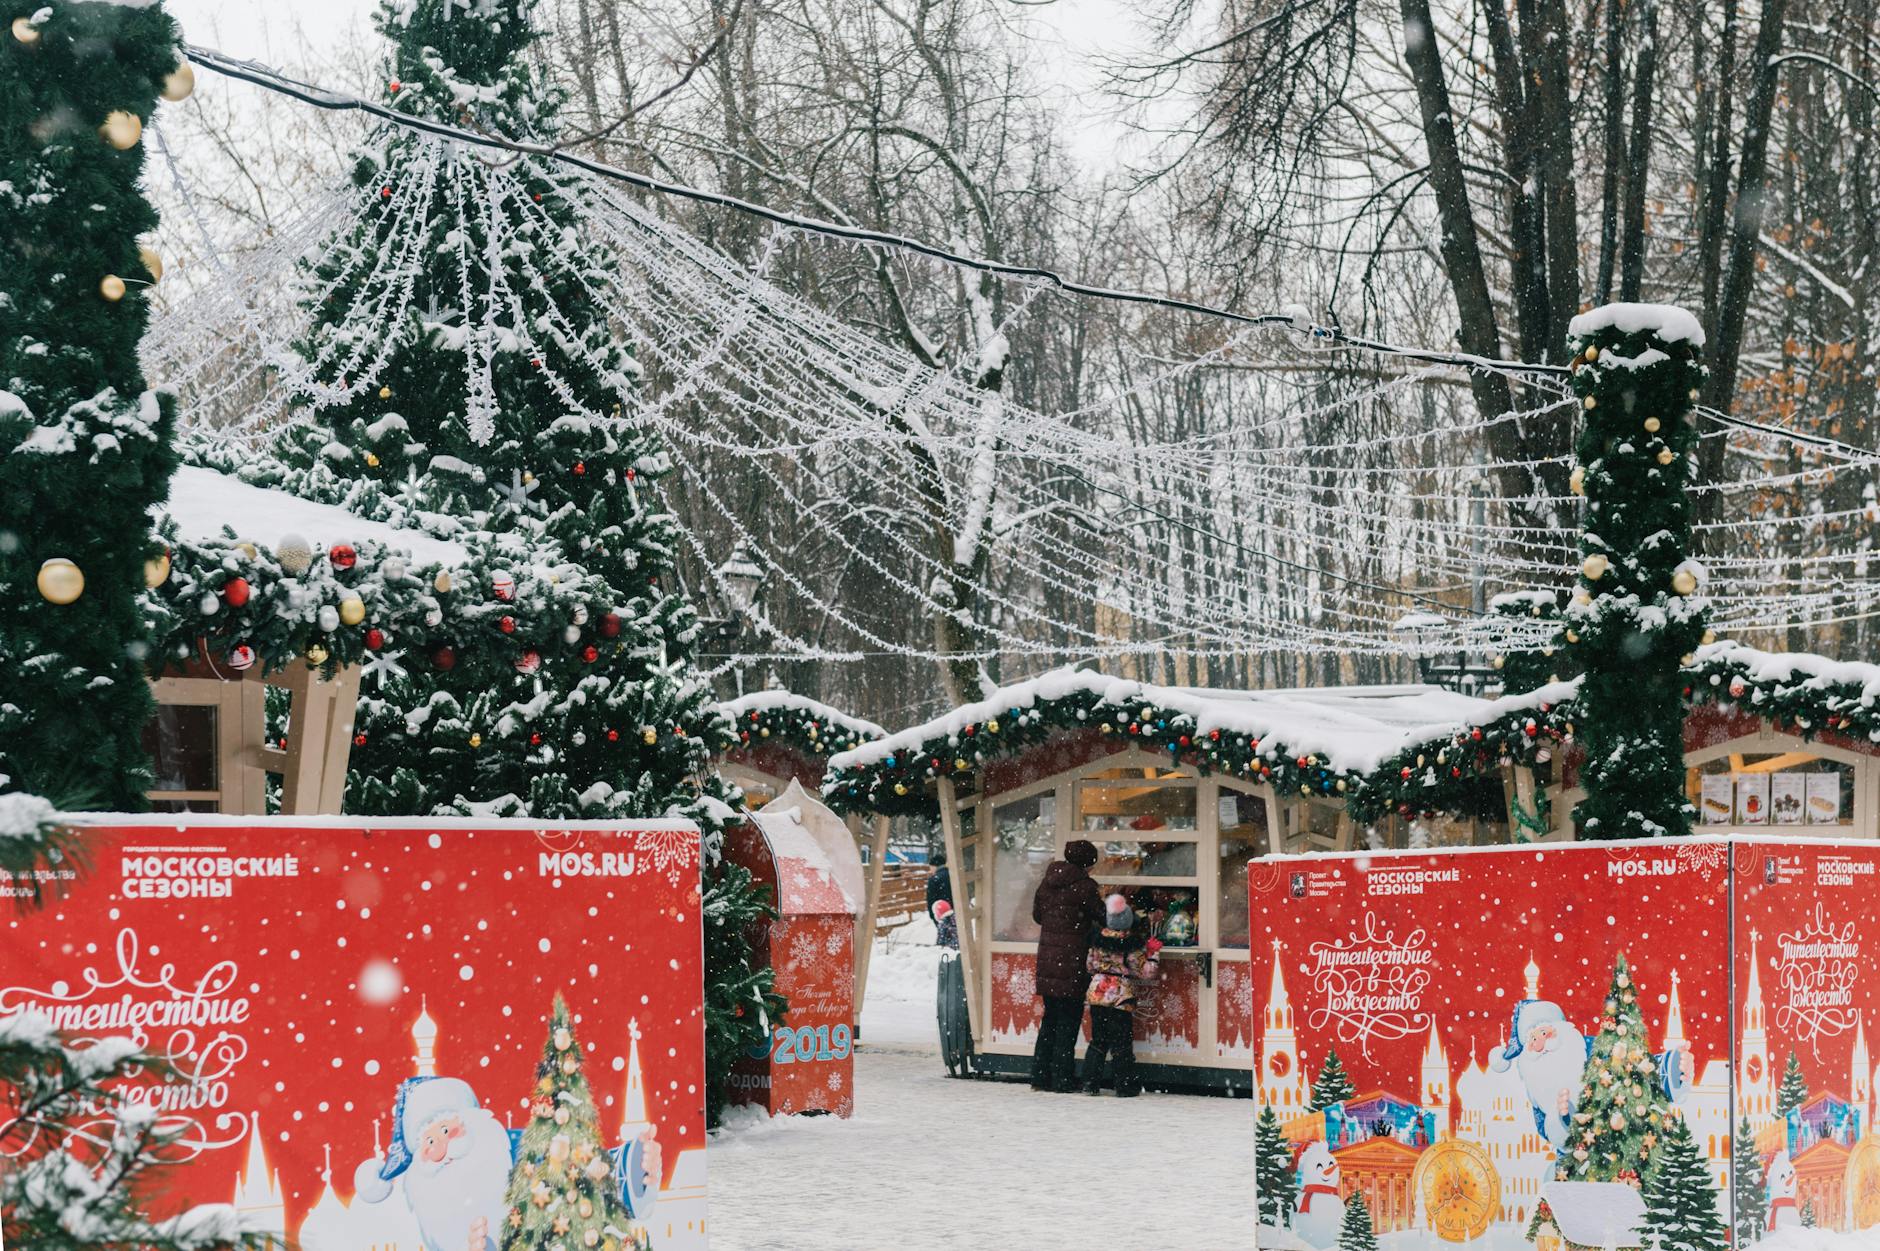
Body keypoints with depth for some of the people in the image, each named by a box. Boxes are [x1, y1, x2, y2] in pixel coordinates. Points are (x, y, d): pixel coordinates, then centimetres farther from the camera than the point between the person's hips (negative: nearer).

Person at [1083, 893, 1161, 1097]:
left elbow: (1090, 965, 11)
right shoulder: (1135, 943, -13)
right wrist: (1152, 957, 0)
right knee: (1121, 1044, 2)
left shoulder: (1098, 939, 1)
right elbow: (1144, 973, -11)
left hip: (1097, 994, 4)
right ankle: (1126, 1086, 7)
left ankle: (1090, 1082, 12)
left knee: (1098, 1040, 14)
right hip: (1121, 999, -4)